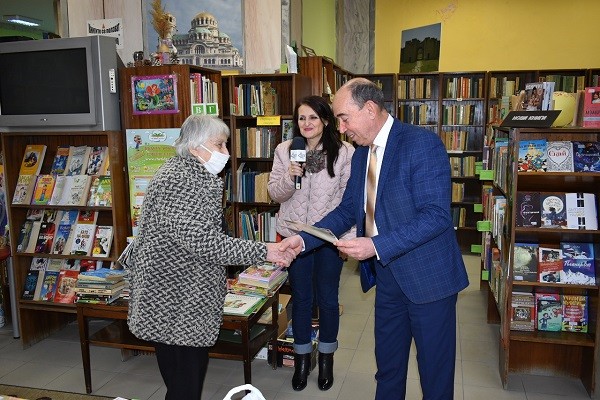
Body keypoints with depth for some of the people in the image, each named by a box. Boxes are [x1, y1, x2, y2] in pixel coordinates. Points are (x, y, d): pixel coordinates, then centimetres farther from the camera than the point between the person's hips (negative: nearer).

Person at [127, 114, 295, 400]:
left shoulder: (196, 176, 12)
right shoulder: (177, 180, -21)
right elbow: (201, 241, -27)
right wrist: (262, 252, -25)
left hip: (191, 299, 10)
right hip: (174, 305, -10)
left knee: (193, 377, 19)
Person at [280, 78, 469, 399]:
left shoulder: (423, 144, -18)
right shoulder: (361, 153, 6)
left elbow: (436, 214, -25)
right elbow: (348, 209, 11)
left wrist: (376, 246, -30)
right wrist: (304, 239, -1)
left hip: (427, 276, -7)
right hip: (387, 275, 7)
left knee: (435, 370, 12)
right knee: (387, 366, 21)